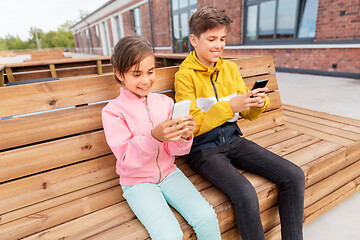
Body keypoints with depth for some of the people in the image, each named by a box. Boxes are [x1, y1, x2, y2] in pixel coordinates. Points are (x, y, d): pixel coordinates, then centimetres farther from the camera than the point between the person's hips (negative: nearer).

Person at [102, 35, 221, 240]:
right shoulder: (112, 111, -10)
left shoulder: (165, 102, -1)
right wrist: (154, 137, -34)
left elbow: (173, 150, 0)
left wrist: (185, 136, -22)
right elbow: (126, 159, -17)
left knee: (208, 218, -14)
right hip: (137, 182, -3)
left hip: (168, 173, 3)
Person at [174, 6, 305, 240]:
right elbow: (191, 127, -13)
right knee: (246, 196, -28)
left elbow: (249, 115, 12)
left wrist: (258, 103, -11)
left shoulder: (231, 68, 9)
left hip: (233, 140, 6)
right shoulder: (185, 75, -8)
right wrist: (229, 106, -24)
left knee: (294, 176, -7)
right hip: (203, 148, -5)